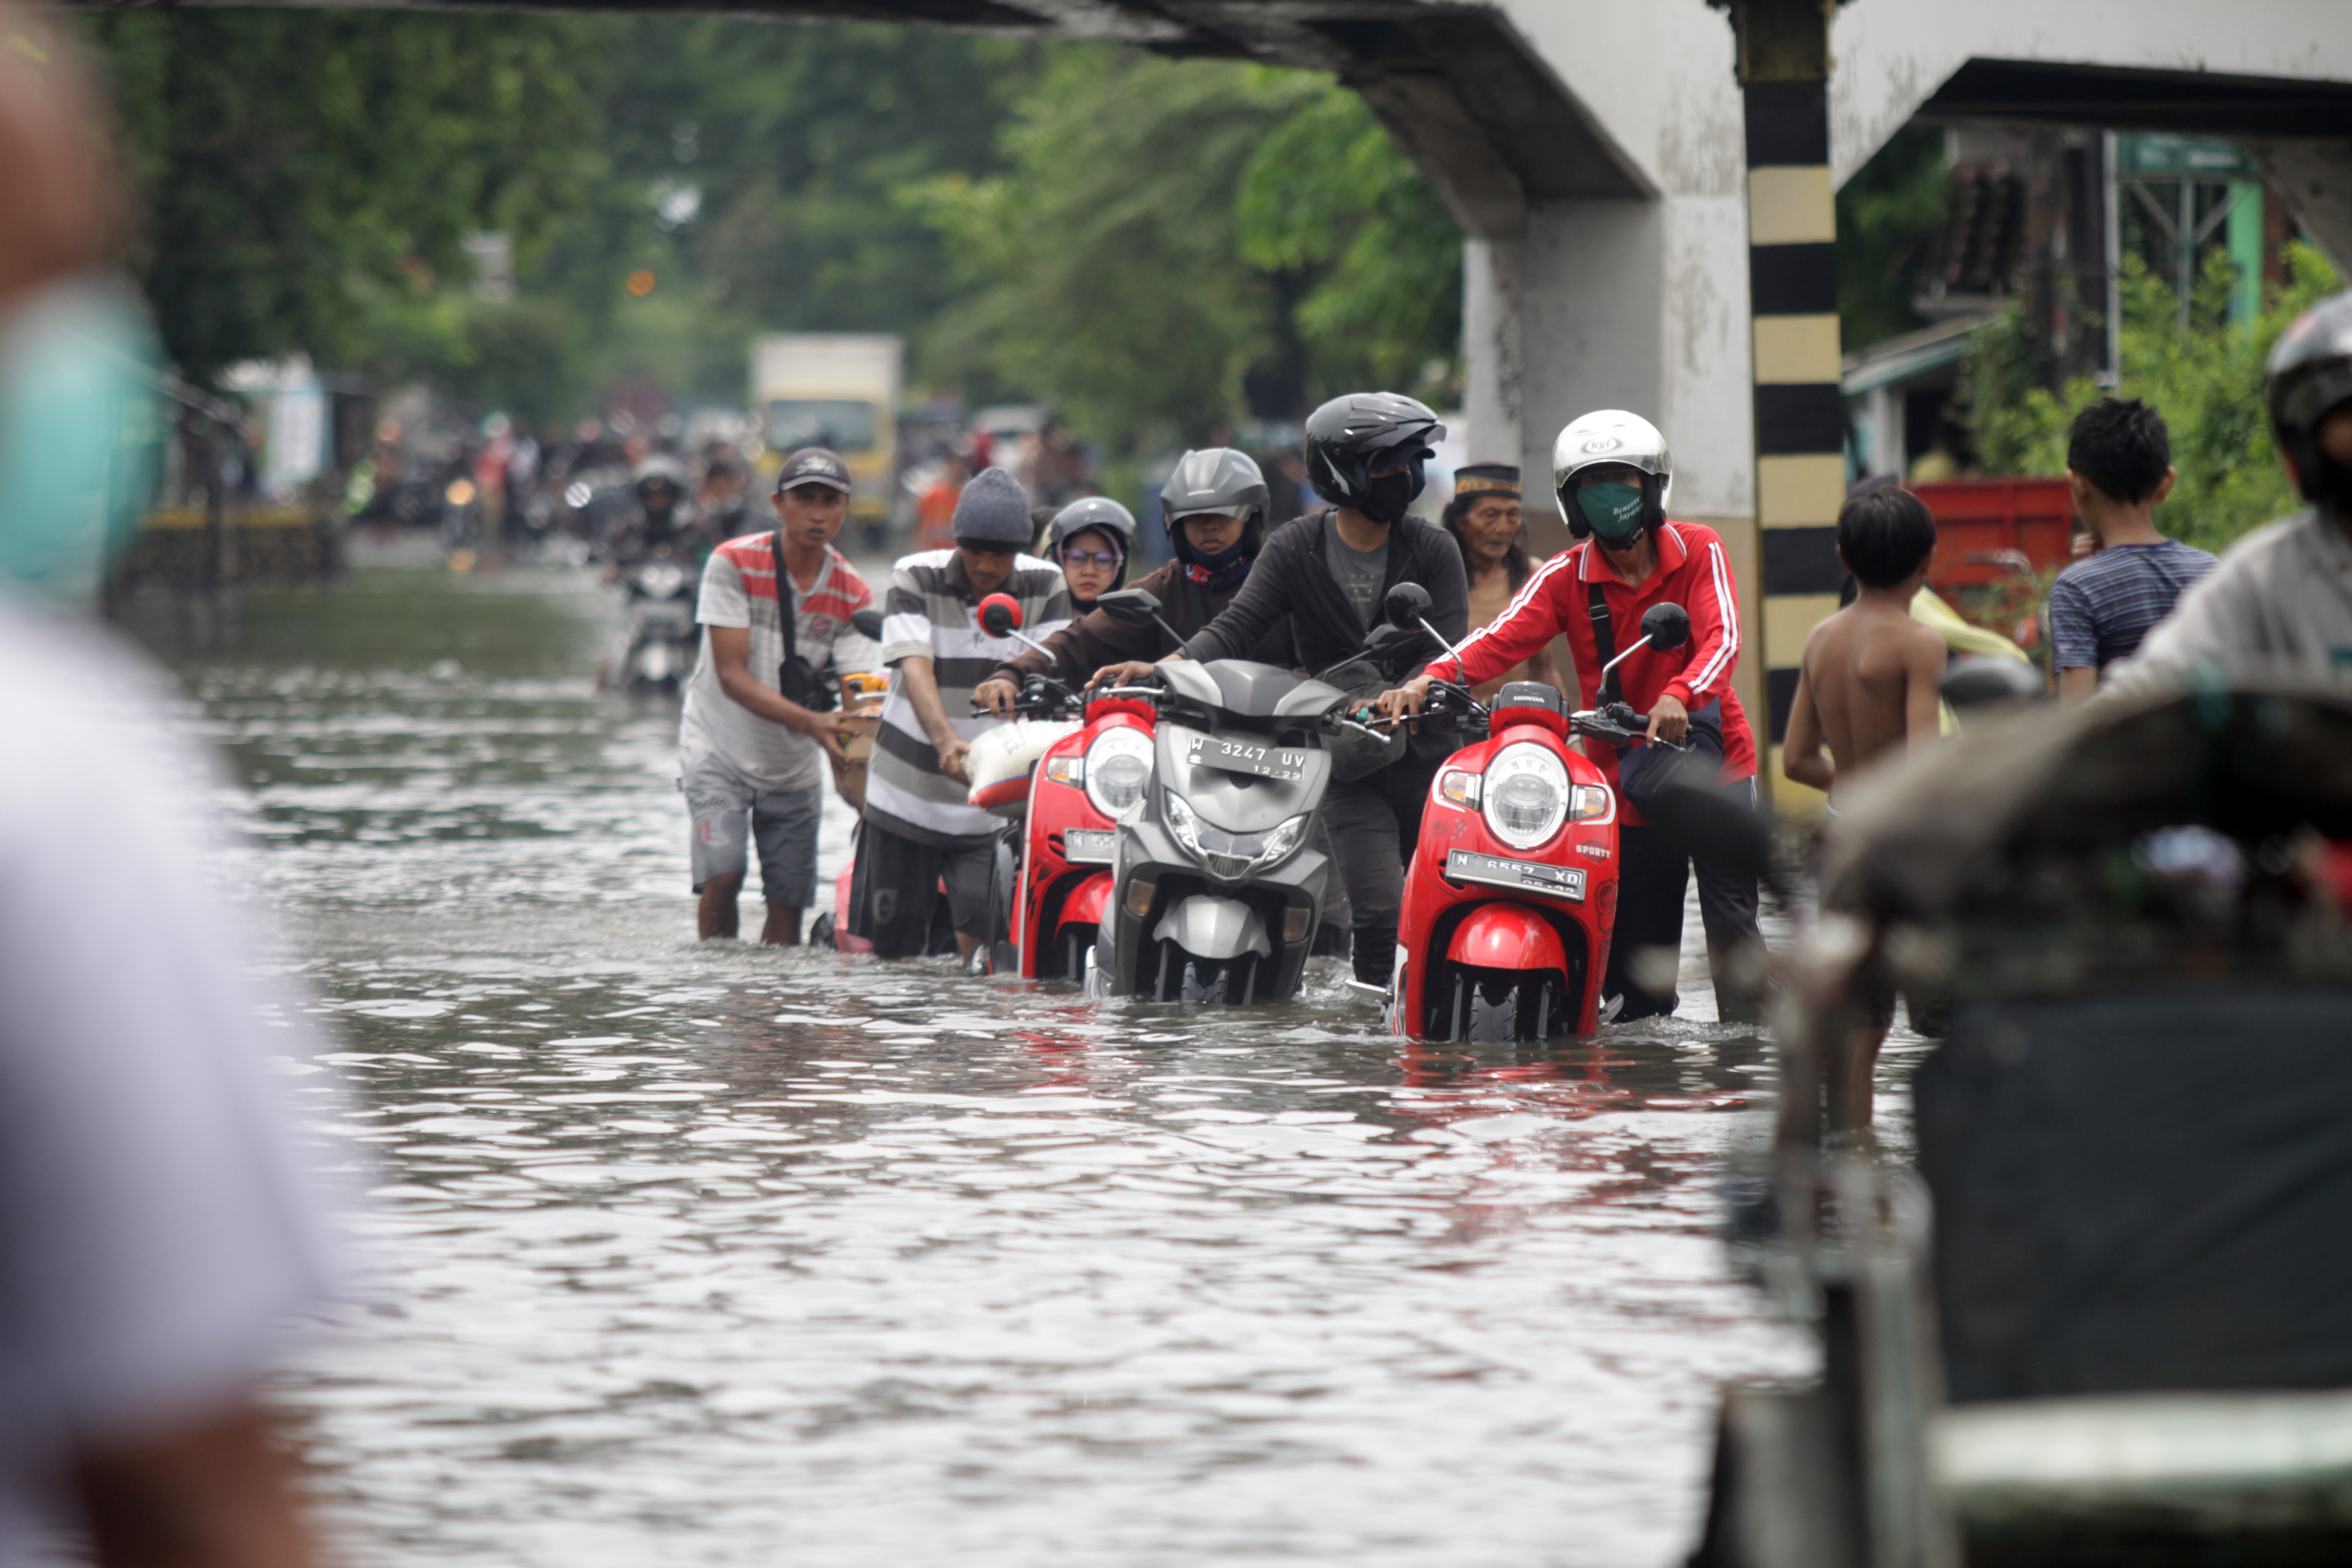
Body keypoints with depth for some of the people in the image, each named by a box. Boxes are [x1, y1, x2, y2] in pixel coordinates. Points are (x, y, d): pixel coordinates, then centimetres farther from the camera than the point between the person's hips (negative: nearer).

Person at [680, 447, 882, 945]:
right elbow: (732, 676, -21)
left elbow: (858, 698, -13)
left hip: (795, 766, 3)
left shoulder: (853, 595, -7)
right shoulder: (734, 563, -16)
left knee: (788, 904, 1)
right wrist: (811, 722, -35)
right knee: (722, 876, -21)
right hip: (720, 748, -3)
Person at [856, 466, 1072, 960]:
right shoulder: (915, 577, -7)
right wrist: (946, 738, -39)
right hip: (907, 793, 0)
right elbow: (915, 666, -21)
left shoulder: (1045, 586, -2)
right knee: (883, 949, 4)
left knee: (981, 942, -13)